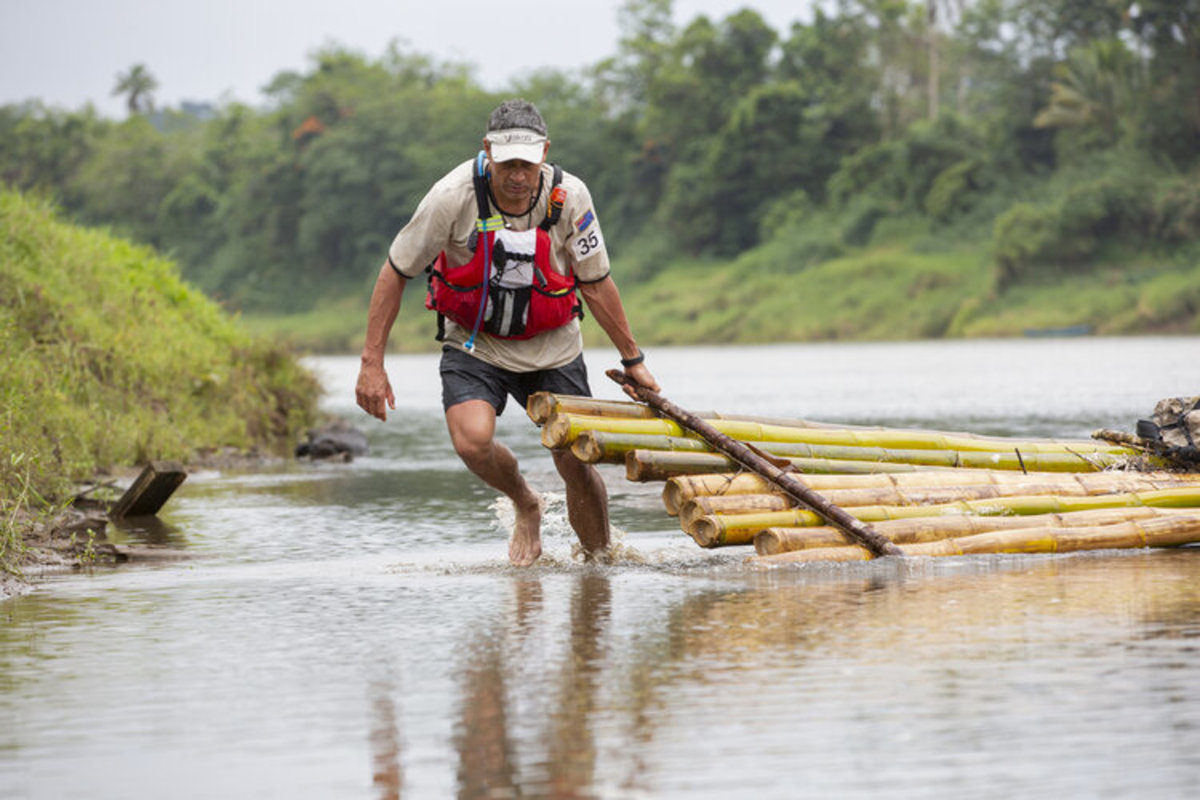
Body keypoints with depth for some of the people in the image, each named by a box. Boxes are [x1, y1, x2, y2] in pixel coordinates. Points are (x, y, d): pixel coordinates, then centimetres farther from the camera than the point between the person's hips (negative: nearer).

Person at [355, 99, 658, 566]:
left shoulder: (569, 198, -17)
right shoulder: (454, 197, -22)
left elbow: (595, 283, -2)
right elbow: (395, 273, -11)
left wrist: (633, 360, 5)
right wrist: (372, 363, -13)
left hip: (552, 349, 1)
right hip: (473, 345, -1)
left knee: (578, 467, -1)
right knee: (473, 442, -26)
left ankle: (598, 561, 27)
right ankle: (525, 506, 7)